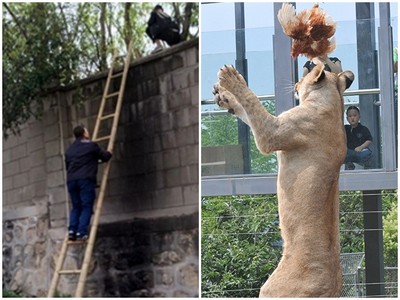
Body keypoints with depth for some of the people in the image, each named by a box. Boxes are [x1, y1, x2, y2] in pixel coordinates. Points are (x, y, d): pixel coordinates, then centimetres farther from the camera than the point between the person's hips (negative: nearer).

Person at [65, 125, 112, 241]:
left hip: (71, 180, 5)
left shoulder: (69, 150, 20)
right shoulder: (91, 145, 3)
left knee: (76, 207, 13)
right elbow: (105, 157, 10)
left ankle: (72, 230, -2)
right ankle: (81, 232, -14)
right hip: (86, 179, -5)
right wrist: (109, 153, 32)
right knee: (86, 207, -3)